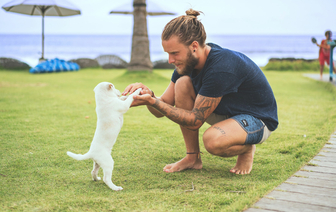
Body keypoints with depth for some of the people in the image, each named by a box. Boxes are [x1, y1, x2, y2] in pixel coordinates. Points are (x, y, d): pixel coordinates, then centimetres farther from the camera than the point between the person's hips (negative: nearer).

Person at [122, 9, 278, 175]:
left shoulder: (221, 67, -34)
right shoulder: (187, 61, -8)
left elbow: (195, 120, -29)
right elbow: (162, 110, -6)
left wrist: (153, 101, -34)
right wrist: (148, 94, -29)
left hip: (259, 119, -8)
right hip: (226, 112, 8)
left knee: (213, 140, -38)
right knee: (182, 83, -16)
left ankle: (247, 148, 0)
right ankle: (193, 158, -5)